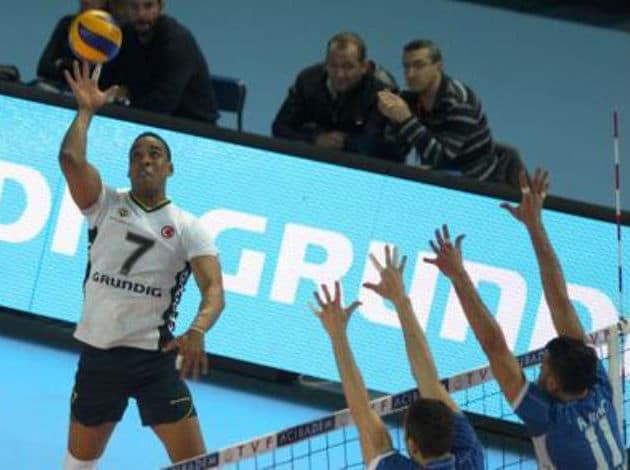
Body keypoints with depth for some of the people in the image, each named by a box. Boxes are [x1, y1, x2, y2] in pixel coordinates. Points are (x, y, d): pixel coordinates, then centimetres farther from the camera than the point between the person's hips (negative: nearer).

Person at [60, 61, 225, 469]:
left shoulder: (189, 228, 0)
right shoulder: (108, 205, 4)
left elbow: (214, 290, -13)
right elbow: (71, 159, -13)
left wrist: (197, 332, -32)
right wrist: (86, 110, -4)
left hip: (156, 358, -2)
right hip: (98, 354, 2)